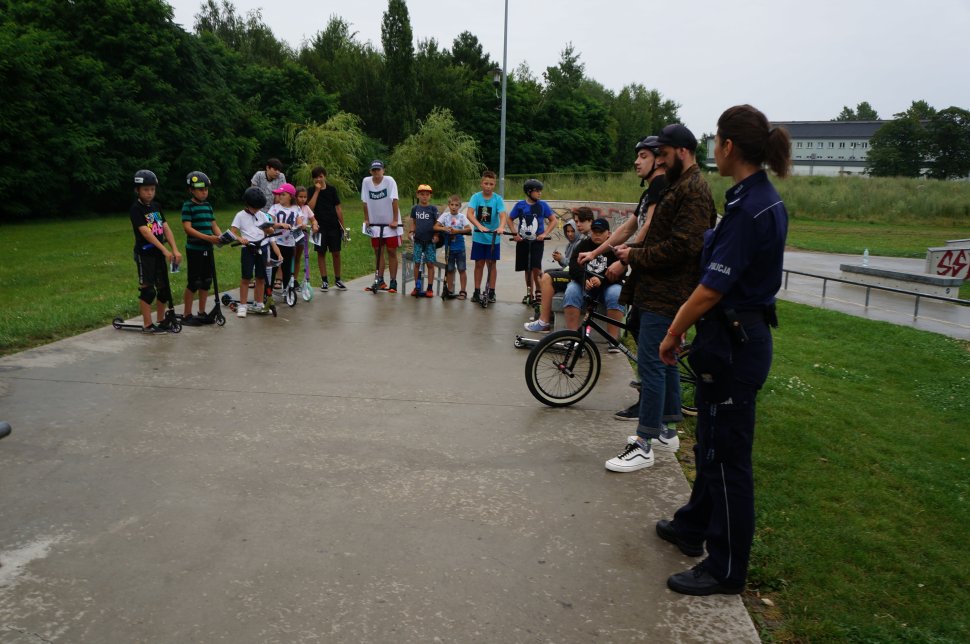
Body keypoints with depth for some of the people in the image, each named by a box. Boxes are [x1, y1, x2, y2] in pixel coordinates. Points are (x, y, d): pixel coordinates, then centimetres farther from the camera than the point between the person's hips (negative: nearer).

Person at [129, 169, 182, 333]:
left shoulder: (156, 206, 9)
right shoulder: (135, 209, -10)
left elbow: (166, 228, 3)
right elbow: (145, 232, -19)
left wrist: (175, 250, -8)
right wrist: (165, 250, -25)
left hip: (158, 253, 7)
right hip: (144, 254, -6)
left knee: (164, 288, 10)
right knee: (147, 289, -3)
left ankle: (161, 320, 23)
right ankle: (147, 325, 4)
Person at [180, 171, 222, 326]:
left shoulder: (208, 205, 10)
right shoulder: (188, 206, -9)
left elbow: (213, 224, 12)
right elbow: (187, 227, -17)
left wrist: (221, 236, -9)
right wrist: (207, 237, -26)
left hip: (207, 248, 6)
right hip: (194, 248, -6)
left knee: (206, 281, 11)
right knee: (193, 282, -2)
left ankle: (202, 313, 22)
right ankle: (186, 315, 9)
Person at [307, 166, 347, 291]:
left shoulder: (332, 189, 5)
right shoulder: (312, 191, 2)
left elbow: (338, 208, 7)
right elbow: (310, 207, -13)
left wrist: (343, 225, 4)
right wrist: (317, 190, -12)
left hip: (333, 226, 1)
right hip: (319, 226, -1)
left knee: (336, 253, 2)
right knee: (321, 253, 3)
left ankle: (337, 279, 14)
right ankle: (324, 280, 11)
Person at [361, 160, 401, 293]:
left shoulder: (389, 180, -14)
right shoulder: (366, 181, -4)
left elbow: (394, 201, -16)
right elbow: (365, 202, 1)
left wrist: (395, 220, -18)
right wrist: (366, 220, 2)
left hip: (390, 223, -4)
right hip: (375, 222, 4)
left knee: (391, 252, 0)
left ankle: (393, 282, 6)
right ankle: (380, 282, 18)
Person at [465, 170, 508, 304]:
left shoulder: (498, 199, -7)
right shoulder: (476, 197, -7)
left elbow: (503, 215, -18)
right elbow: (469, 214, -19)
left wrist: (501, 227, -40)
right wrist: (480, 226, -35)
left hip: (493, 238, 0)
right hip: (478, 237, 1)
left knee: (491, 264, 6)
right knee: (479, 264, 7)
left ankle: (491, 292, 12)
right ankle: (477, 291, 15)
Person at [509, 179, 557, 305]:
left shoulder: (542, 205, -1)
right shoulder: (520, 205, 1)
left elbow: (553, 220, 4)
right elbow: (510, 219, 11)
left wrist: (544, 234, -7)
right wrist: (514, 234, -1)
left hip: (537, 241, -2)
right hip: (523, 241, 2)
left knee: (536, 267, -16)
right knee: (527, 269, 9)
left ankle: (538, 291, 5)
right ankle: (529, 294, 21)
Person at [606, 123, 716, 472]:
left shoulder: (694, 190, -15)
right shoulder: (678, 186, 19)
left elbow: (683, 246, -24)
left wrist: (636, 256, -15)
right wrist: (630, 252, 8)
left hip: (666, 295, -11)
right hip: (659, 290, 11)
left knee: (651, 363, -9)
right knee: (664, 361, 16)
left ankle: (644, 446, -2)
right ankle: (665, 432, 28)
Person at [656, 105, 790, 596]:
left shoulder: (747, 208, -22)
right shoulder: (766, 200, 9)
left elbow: (712, 289, -22)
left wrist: (673, 334, -9)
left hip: (733, 343, -10)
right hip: (746, 333, 10)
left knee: (726, 454, 2)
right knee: (712, 442, 22)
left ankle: (725, 569, 17)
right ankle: (693, 526, 41)